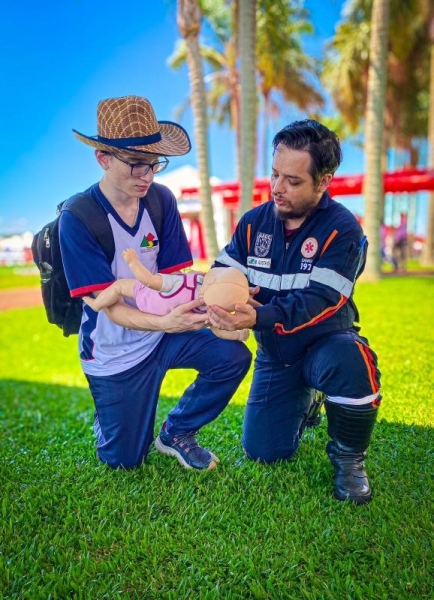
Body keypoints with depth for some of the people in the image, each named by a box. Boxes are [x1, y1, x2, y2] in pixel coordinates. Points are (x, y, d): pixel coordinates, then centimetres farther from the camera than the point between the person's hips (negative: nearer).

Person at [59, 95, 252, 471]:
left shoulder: (162, 200, -11)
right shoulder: (77, 219, -22)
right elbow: (110, 305, -24)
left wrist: (203, 297, -32)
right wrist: (165, 322, -42)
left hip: (163, 333, 3)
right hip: (114, 351, -3)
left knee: (233, 356, -20)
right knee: (124, 460, 8)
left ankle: (175, 433, 5)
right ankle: (106, 419, 45)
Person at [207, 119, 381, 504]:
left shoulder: (342, 229, -19)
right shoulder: (254, 222, -4)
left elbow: (319, 303, -29)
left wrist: (259, 318, -45)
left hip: (325, 343, -4)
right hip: (276, 353, 4)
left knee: (351, 360, -40)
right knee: (263, 452, 2)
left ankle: (348, 459, -10)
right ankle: (304, 404, 35)